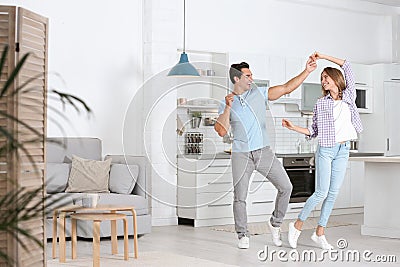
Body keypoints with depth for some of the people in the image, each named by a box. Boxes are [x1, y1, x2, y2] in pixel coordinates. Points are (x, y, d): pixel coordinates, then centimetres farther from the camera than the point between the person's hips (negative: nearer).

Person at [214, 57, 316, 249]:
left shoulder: (259, 94, 6)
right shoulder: (226, 105, 2)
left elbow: (286, 88, 4)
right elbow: (221, 131, -9)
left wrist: (306, 71, -2)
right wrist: (228, 108, -17)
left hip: (264, 152, 2)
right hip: (241, 154, -2)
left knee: (285, 187, -4)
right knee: (240, 197, -2)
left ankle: (275, 223, 16)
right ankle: (242, 235, 15)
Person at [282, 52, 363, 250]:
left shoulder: (349, 96, 8)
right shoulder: (320, 104, 4)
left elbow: (347, 67, 7)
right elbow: (314, 131, 6)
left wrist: (323, 57, 6)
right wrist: (293, 127, -5)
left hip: (343, 151, 3)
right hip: (326, 150, -3)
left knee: (333, 193, 3)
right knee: (322, 192, -9)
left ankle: (319, 233, 10)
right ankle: (297, 225, 6)